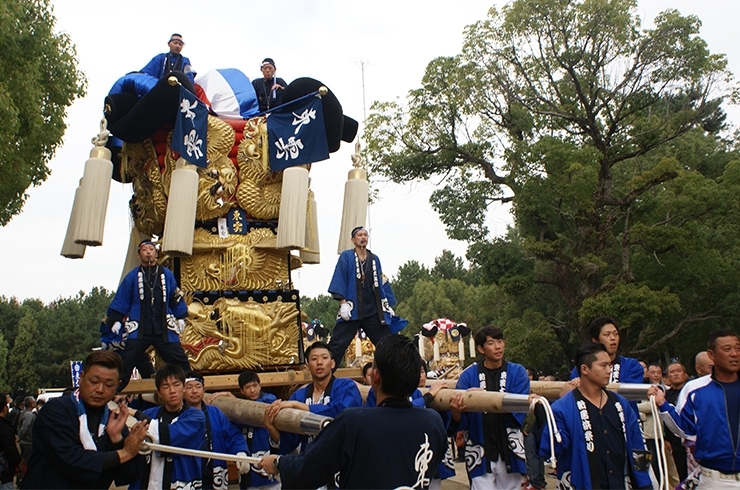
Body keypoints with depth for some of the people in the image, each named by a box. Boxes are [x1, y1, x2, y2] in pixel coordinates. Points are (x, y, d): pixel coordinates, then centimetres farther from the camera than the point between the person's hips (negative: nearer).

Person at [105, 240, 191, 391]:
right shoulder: (132, 277, 4)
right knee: (126, 362, -6)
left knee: (180, 361, 2)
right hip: (138, 329, -1)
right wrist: (116, 320, 0)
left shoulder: (167, 275, 8)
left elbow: (176, 299, 14)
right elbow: (121, 301, 5)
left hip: (164, 329, 1)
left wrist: (180, 318, 12)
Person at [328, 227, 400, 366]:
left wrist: (388, 305, 9)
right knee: (337, 344, -6)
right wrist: (343, 302, -16)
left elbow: (382, 283, 15)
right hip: (352, 309, -4)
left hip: (373, 310, 4)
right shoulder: (346, 256, 1)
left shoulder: (375, 259, 13)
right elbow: (339, 280, -7)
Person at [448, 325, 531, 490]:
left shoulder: (517, 372, 0)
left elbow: (518, 413, -12)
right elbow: (461, 423, -5)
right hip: (480, 453, -1)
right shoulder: (469, 375, -2)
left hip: (509, 452, 1)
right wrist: (456, 412, -28)